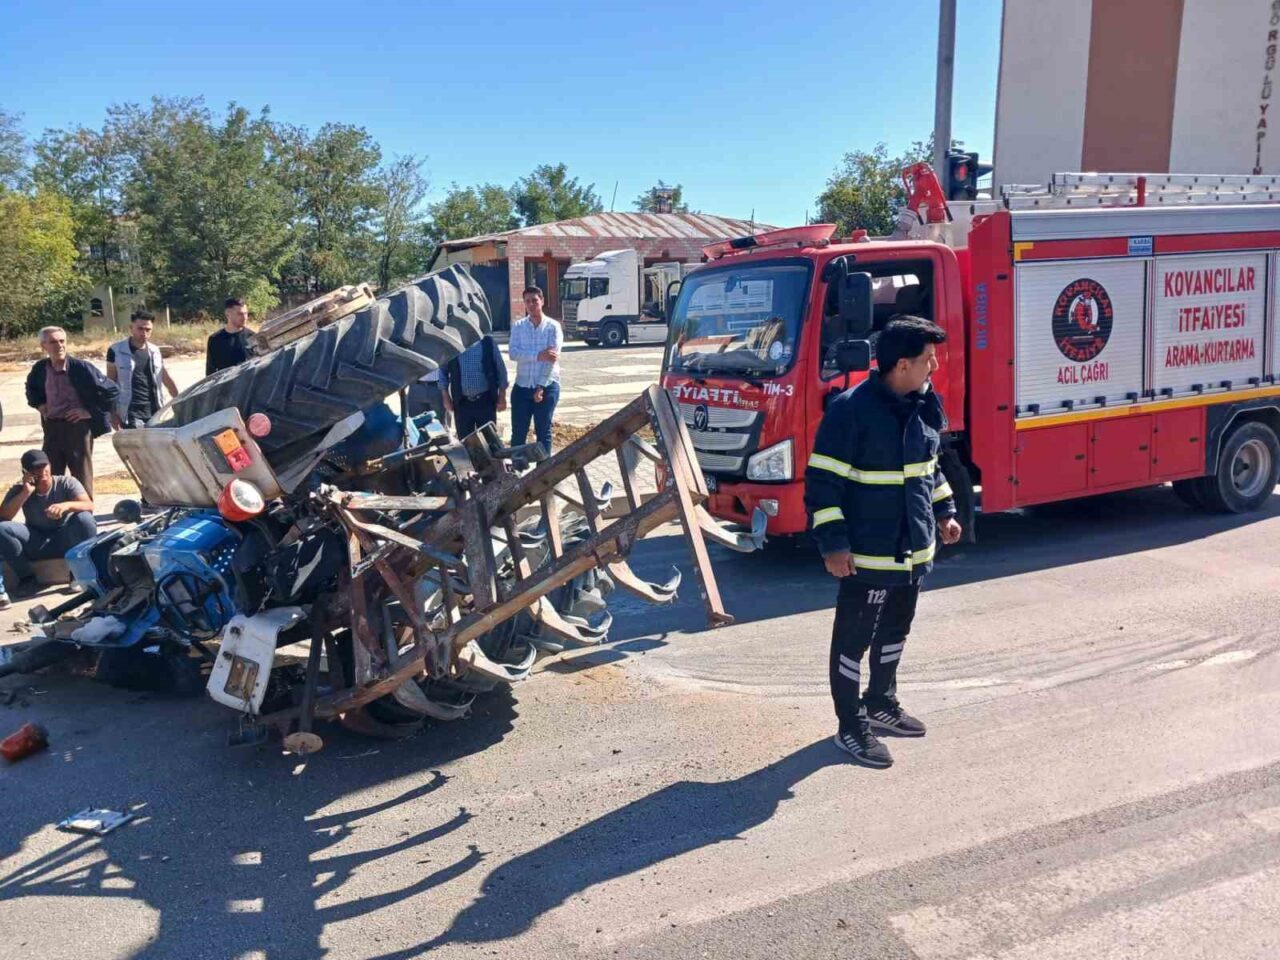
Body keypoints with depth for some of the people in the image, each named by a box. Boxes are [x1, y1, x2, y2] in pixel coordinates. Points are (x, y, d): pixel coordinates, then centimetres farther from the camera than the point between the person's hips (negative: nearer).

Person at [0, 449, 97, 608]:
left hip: (67, 541, -2)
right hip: (37, 544, 2)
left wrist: (66, 505, -45)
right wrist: (26, 492, -24)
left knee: (84, 519, -33)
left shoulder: (66, 483, -9)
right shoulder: (18, 490, -2)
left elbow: (89, 506, -24)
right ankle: (26, 578, -7)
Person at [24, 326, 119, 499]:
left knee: (82, 476, 4)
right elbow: (31, 388, 26)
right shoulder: (40, 369, 1)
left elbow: (112, 391, -12)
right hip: (52, 428, 4)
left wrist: (91, 412, -11)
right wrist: (39, 404, 9)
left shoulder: (81, 367, -14)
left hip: (78, 426, -4)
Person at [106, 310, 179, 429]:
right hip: (131, 413, -4)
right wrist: (113, 413, -4)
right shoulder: (116, 351, -2)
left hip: (155, 411, 4)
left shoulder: (155, 351, 10)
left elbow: (167, 379, 19)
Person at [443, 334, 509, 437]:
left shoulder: (488, 343, -2)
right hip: (461, 403, 1)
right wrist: (446, 397, 4)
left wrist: (502, 397, 0)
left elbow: (500, 369, 3)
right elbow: (443, 371, 9)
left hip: (486, 401, -1)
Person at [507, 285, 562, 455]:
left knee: (543, 432, 5)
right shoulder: (518, 326, 4)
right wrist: (539, 355, -22)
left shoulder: (553, 326, -4)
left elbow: (552, 359, -11)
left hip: (547, 387, -2)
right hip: (522, 387, 2)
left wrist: (541, 387, -15)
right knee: (518, 432, 6)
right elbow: (513, 353, -10)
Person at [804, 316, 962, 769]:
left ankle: (881, 703, 42)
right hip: (867, 557, -8)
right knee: (854, 640, 5)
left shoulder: (925, 405, 5)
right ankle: (850, 727, 18)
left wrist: (944, 512, 17)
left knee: (895, 632, 23)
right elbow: (822, 482, -18)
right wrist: (832, 544, -20)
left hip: (914, 551, 8)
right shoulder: (850, 410, -20)